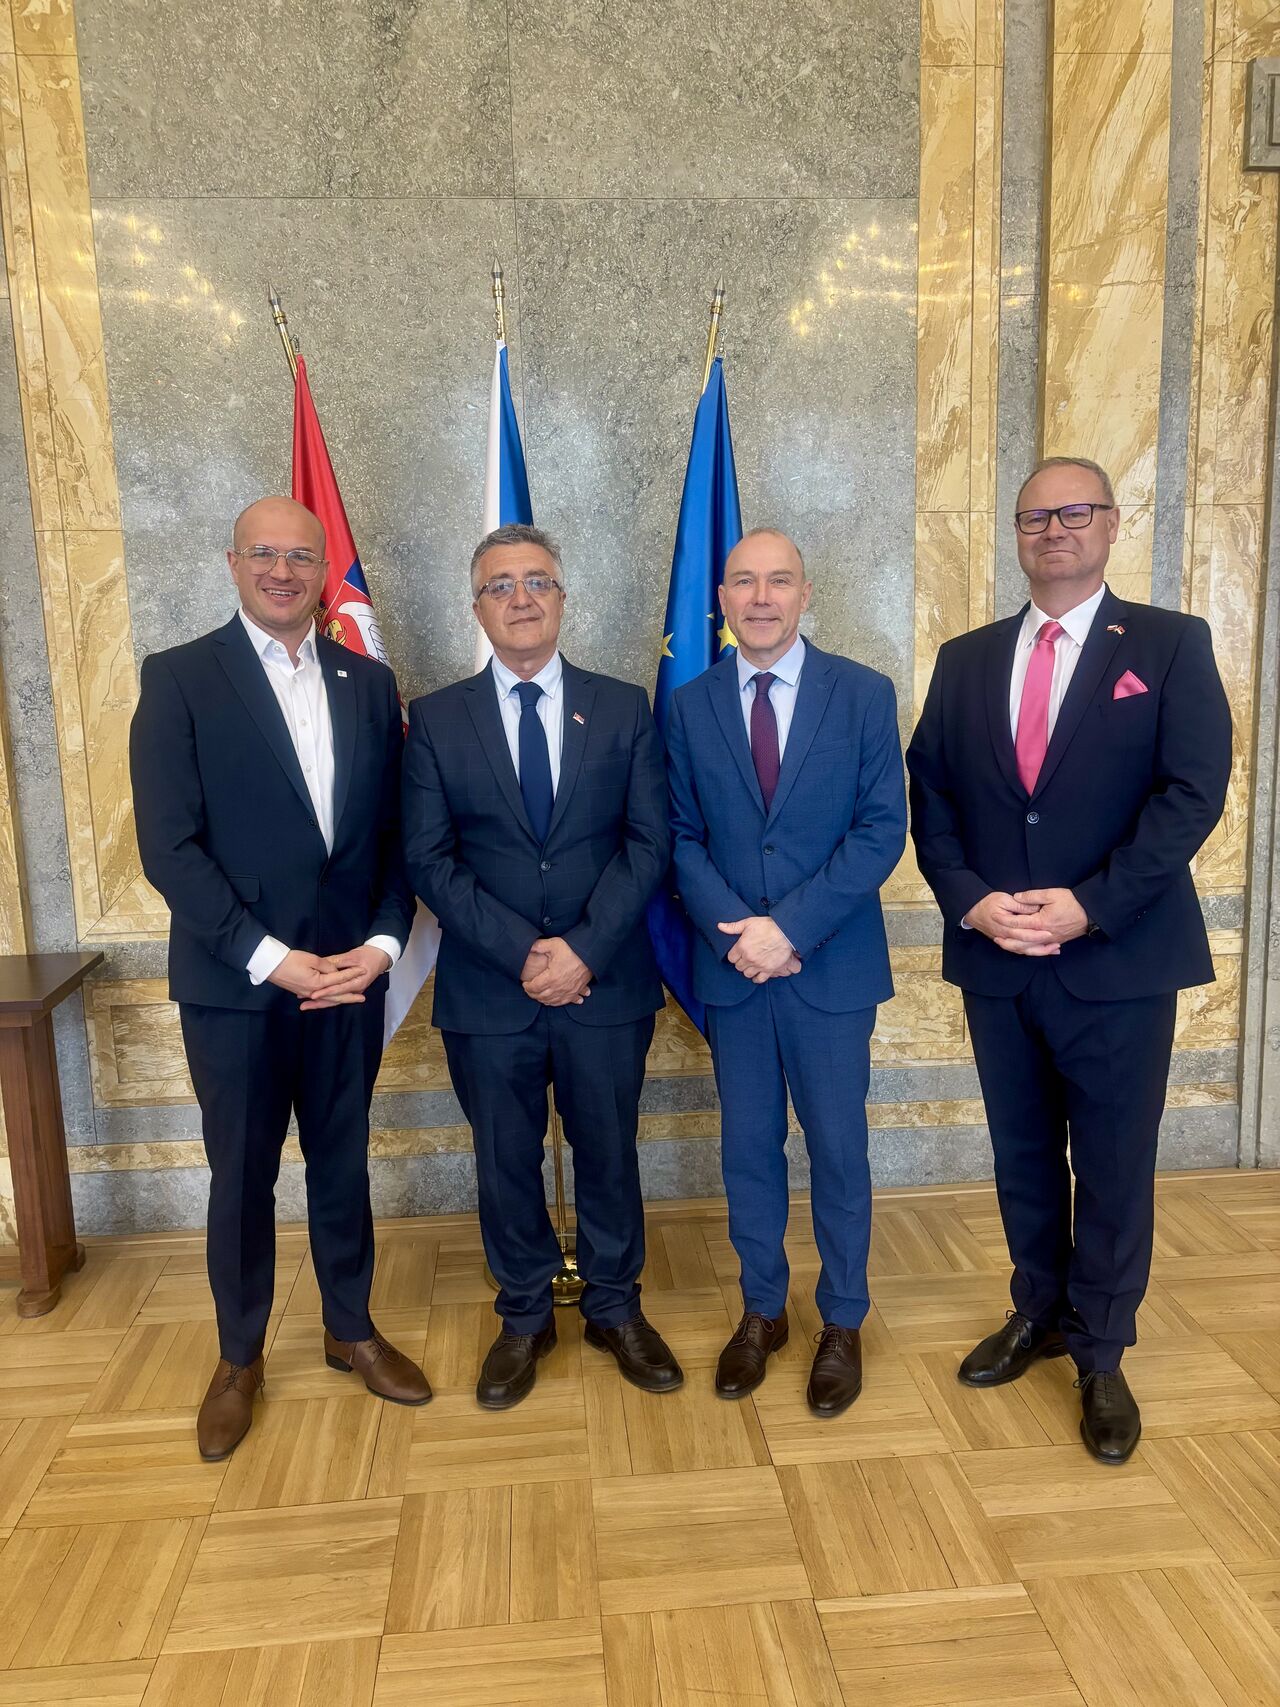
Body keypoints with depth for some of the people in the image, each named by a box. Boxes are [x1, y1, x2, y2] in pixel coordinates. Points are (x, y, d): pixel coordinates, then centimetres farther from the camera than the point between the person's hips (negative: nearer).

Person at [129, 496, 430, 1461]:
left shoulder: (369, 684, 6)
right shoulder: (178, 678, -5)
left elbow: (397, 831, 5)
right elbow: (169, 845, -11)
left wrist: (383, 941, -9)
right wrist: (270, 957, -17)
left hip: (349, 974, 3)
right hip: (234, 984, -3)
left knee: (343, 1164, 16)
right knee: (242, 1178, 12)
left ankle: (351, 1329, 36)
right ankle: (240, 1357, 33)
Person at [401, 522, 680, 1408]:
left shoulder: (624, 709, 2)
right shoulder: (436, 720, 1)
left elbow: (648, 842, -3)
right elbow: (430, 859, -5)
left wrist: (584, 949, -15)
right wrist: (521, 953, -15)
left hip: (606, 985, 0)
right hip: (487, 992, 0)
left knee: (609, 1155, 14)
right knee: (506, 1163, 14)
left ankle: (616, 1309, 36)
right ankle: (525, 1317, 36)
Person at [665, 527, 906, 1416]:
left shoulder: (864, 694, -3)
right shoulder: (690, 705, 4)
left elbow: (883, 829, -8)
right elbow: (684, 837, 3)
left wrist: (792, 926, -17)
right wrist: (732, 930, -13)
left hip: (832, 967, -2)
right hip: (731, 968, 2)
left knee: (838, 1149, 9)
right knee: (748, 1148, 13)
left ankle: (842, 1323, 30)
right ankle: (762, 1310, 33)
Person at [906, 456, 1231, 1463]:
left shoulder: (1171, 646, -1)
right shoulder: (966, 660, 9)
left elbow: (1193, 792, -10)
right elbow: (930, 798, 5)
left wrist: (1089, 905, -19)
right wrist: (970, 900, -10)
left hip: (1119, 959, -3)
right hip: (995, 959, 3)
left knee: (1113, 1164, 8)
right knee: (1023, 1153, 16)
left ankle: (1101, 1353, 26)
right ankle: (1039, 1313, 36)